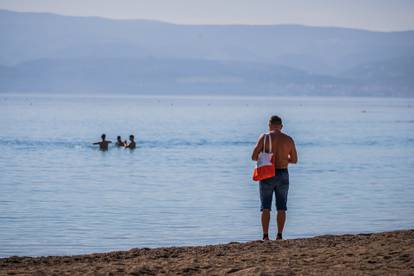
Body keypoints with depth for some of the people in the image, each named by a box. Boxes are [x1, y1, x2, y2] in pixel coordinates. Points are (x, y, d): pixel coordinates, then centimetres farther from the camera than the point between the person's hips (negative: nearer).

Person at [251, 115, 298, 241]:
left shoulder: (264, 137, -6)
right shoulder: (289, 139, 1)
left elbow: (254, 157, -8)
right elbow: (294, 160, 8)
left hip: (267, 175, -2)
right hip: (283, 175, 2)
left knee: (265, 208, 4)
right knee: (281, 208, 10)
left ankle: (265, 236, -3)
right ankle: (279, 236, 6)